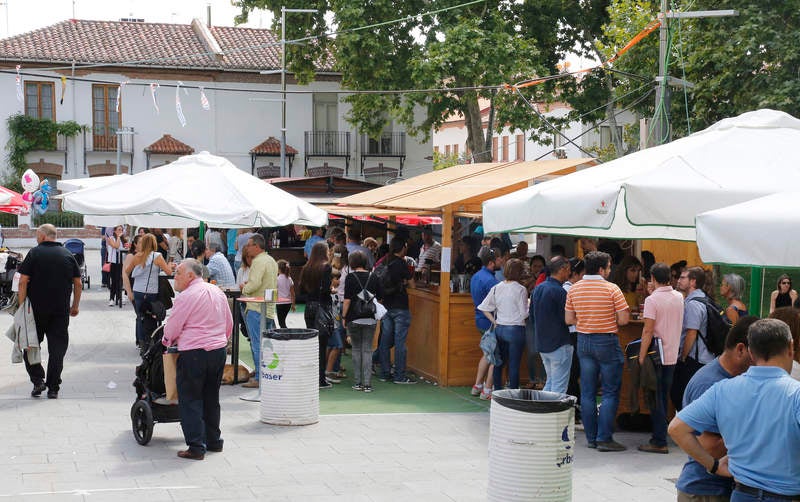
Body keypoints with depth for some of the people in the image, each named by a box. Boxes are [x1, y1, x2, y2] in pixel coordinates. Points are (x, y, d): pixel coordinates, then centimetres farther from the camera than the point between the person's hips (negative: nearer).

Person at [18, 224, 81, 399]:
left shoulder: (34, 253, -4)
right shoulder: (68, 255, 6)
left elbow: (23, 281, -10)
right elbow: (78, 283, 7)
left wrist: (21, 305, -7)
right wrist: (75, 306, 15)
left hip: (37, 308, -2)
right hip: (61, 311, 3)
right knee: (57, 348, 6)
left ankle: (38, 380, 2)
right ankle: (53, 388, 6)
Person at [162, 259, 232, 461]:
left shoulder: (186, 297, -13)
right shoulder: (218, 293, 10)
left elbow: (172, 328, -7)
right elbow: (229, 324, 17)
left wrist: (166, 342, 13)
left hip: (194, 354, -7)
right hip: (219, 352, 7)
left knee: (190, 400, 1)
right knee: (211, 398, 19)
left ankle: (196, 447, -1)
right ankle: (214, 440, 27)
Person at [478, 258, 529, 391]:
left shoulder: (497, 288, 3)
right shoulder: (520, 289, -12)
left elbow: (484, 308, 5)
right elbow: (524, 314, -11)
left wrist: (494, 322, 10)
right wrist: (529, 305, 8)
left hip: (499, 329, 5)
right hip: (515, 329, -5)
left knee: (499, 363, 14)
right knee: (514, 365, 1)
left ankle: (497, 391, 20)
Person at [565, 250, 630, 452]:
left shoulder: (574, 289, 3)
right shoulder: (611, 289, -11)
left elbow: (568, 319, 6)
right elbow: (624, 319, -11)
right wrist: (610, 322, 8)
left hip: (584, 341, 5)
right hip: (607, 341, -5)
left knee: (587, 392, 9)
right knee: (610, 392, 1)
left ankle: (591, 437, 13)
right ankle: (604, 438, -3)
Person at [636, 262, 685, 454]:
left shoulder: (652, 300, -15)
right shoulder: (679, 297, 5)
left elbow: (648, 331, -17)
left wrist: (641, 356, -14)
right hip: (672, 355, 6)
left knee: (656, 398, -1)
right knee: (664, 397, 15)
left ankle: (659, 442, -2)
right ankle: (661, 434, 21)